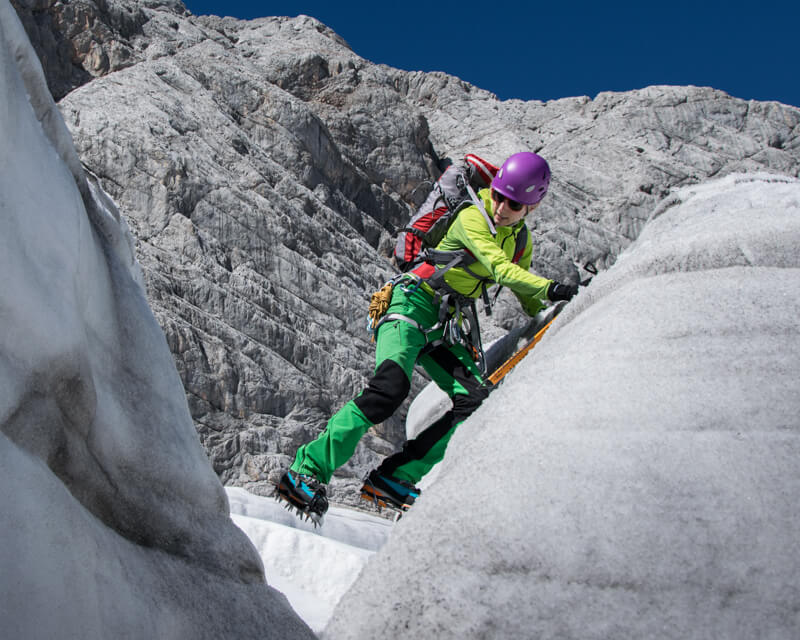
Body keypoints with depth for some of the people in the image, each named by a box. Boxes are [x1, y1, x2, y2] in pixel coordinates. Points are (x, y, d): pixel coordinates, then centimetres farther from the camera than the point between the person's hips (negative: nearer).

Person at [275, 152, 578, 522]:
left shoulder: (522, 241, 12)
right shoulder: (472, 218, -12)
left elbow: (527, 300, 24)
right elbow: (502, 270, -27)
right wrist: (552, 288, -37)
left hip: (445, 326, 8)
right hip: (415, 302, -7)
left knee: (476, 402, -14)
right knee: (391, 386, -31)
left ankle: (392, 478, -13)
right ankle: (307, 470, -27)